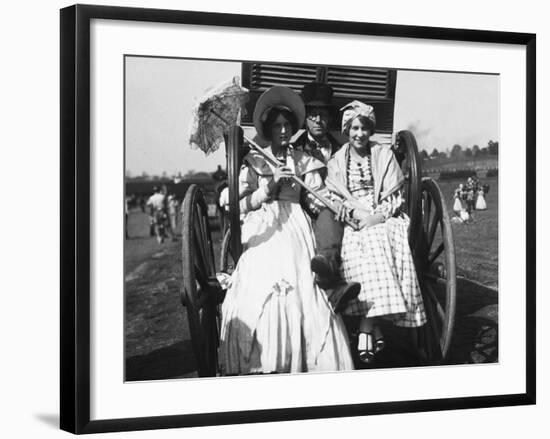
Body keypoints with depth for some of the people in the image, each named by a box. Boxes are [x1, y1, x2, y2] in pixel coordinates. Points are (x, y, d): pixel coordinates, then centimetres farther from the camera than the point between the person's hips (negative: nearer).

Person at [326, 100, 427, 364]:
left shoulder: (384, 155, 10)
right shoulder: (337, 161, 15)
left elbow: (395, 197, 4)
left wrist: (376, 216, -14)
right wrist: (354, 211, -14)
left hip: (382, 219, -1)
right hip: (352, 223, 1)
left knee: (376, 242, -33)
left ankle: (365, 331, -34)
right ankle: (375, 329, -31)